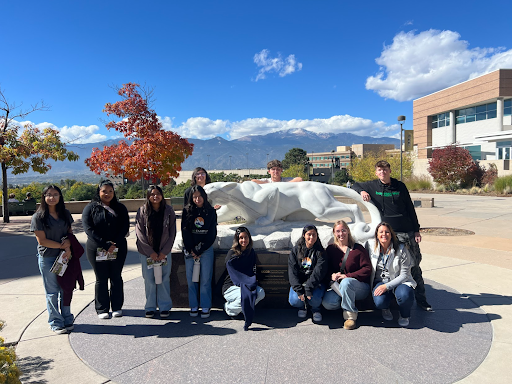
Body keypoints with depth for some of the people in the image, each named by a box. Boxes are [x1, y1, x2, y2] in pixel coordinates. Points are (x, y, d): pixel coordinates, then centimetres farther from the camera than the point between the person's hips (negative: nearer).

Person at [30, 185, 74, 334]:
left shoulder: (65, 214, 7)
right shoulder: (38, 217, -7)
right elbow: (42, 240, -11)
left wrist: (68, 246, -8)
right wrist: (62, 245, -11)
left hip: (65, 256, 4)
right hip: (47, 258, -4)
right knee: (52, 292, 5)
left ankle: (67, 320, 25)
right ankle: (56, 323, 17)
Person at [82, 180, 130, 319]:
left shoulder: (120, 208, 8)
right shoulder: (90, 208, 1)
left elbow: (125, 227, 0)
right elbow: (88, 229, -9)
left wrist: (115, 244, -14)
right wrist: (105, 245, -17)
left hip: (118, 249, 2)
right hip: (97, 250, -2)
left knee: (116, 278, 9)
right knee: (101, 279, 6)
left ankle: (117, 307, 20)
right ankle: (102, 309, 17)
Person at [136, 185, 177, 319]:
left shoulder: (169, 211, 1)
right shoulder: (142, 211, -1)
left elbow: (172, 233, 1)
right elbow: (139, 233, -4)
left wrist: (164, 252, -6)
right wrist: (151, 252, -9)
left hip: (164, 252, 0)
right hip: (147, 252, 0)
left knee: (164, 279, 4)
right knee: (149, 280, 4)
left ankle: (164, 307, 16)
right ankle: (150, 307, 19)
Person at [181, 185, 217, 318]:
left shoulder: (211, 212, 2)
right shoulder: (187, 211, 4)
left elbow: (212, 233, 0)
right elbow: (185, 231, 0)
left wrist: (200, 251, -5)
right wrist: (191, 250, -7)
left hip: (206, 249, -1)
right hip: (190, 249, 1)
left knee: (205, 279, -1)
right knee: (191, 279, 5)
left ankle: (205, 307, 9)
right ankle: (193, 306, 16)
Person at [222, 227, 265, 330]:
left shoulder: (251, 253, 6)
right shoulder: (232, 254, -10)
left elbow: (253, 272, 10)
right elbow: (235, 276, -16)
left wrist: (253, 283, -11)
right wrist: (247, 284, -27)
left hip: (247, 286, 5)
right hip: (230, 287, -5)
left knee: (261, 293, -23)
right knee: (245, 296, -34)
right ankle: (229, 308, -3)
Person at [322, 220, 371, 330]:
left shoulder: (358, 248, 0)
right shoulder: (330, 249, 10)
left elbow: (367, 269, -7)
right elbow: (326, 268, 13)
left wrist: (348, 276, -17)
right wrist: (332, 275, -12)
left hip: (360, 286, -3)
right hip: (337, 286, 3)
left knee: (346, 282, -38)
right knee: (327, 303, -26)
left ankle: (350, 315, -22)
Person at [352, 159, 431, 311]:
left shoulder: (400, 186, 4)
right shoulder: (372, 186, 2)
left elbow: (410, 209, 9)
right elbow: (355, 186, 17)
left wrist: (416, 230, 6)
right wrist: (362, 191, -7)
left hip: (407, 232, 1)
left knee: (414, 266, 5)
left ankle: (421, 300, 16)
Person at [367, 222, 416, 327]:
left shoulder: (401, 249, -11)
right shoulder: (370, 245, -4)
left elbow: (404, 275, -11)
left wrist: (387, 286, -22)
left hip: (399, 281, -1)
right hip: (380, 281, 1)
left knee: (405, 295, -35)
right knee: (379, 302, -30)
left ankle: (404, 316, 3)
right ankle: (385, 309, 13)